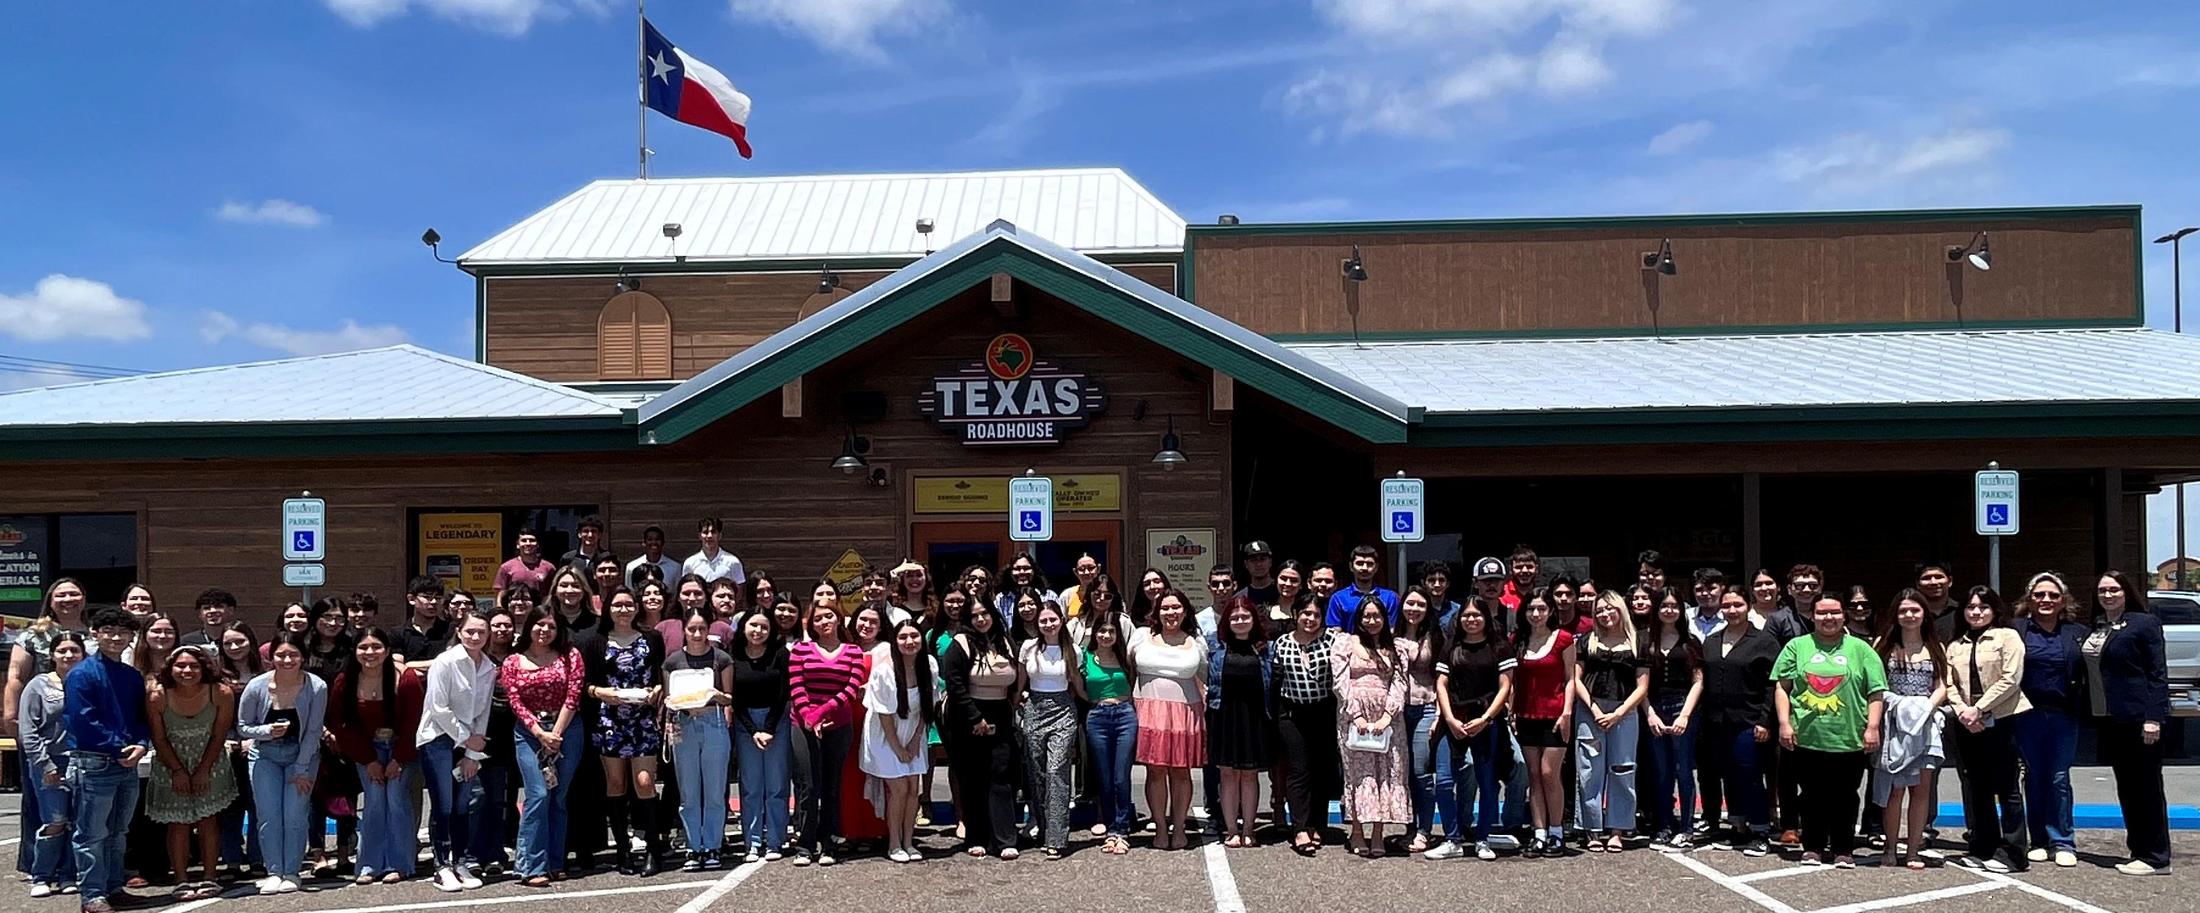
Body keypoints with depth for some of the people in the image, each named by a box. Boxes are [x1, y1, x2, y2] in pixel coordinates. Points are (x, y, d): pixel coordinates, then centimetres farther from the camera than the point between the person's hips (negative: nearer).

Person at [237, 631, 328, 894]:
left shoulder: (316, 687, -19)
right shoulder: (257, 687, -16)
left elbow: (313, 732, -11)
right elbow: (242, 727, -3)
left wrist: (301, 770, -11)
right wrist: (267, 731, -24)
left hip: (302, 754, -1)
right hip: (265, 755, 1)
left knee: (295, 815, -8)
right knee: (268, 815, -6)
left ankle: (291, 873, 3)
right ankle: (274, 872, 3)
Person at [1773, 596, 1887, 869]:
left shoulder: (1860, 649, 6)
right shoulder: (1797, 647, 8)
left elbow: (1876, 693, 4)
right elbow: (1782, 688, 6)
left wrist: (1872, 727, -5)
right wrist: (1785, 723, -3)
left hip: (1849, 740, 0)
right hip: (1806, 737, 1)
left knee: (1845, 797, 5)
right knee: (1812, 796, 8)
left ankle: (1843, 850, 17)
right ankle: (1812, 848, 19)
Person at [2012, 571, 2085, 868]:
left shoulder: (2078, 633, 6)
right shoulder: (2017, 631, 2)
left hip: (2064, 716, 0)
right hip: (2028, 717, 0)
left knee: (2059, 779, -1)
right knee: (2034, 779, 6)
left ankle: (2063, 843, 7)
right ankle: (2039, 841, 15)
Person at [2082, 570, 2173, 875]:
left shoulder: (2145, 624, -5)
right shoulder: (2094, 629, 13)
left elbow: (2158, 673, -10)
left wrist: (2153, 717, -17)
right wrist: (2092, 717, 8)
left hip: (2138, 720, -7)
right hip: (2109, 720, 7)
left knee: (2146, 788, -1)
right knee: (2126, 788, 12)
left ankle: (2155, 857, 5)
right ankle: (2138, 851, 19)